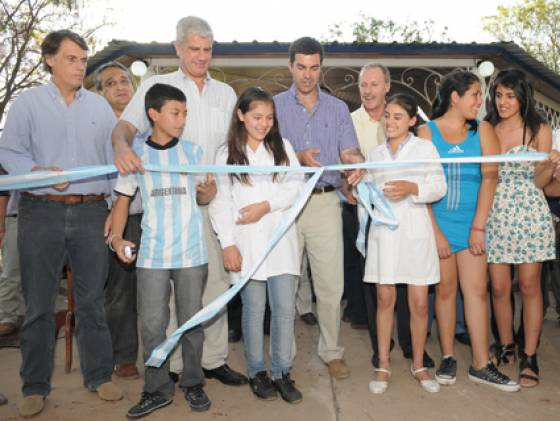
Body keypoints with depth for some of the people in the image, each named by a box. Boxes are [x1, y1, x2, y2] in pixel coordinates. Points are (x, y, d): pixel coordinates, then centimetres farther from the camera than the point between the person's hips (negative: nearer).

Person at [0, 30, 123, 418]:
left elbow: (116, 156, 11)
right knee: (39, 303, 6)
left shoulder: (100, 105, 12)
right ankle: (35, 386, 18)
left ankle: (99, 375, 21)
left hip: (91, 212, 2)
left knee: (92, 299, 7)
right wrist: (40, 172, -19)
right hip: (41, 212, -1)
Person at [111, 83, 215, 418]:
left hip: (192, 252, 1)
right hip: (152, 255, 0)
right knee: (152, 324, 3)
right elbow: (123, 201, 7)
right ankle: (158, 389, 19)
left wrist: (209, 190, -11)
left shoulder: (193, 151, 5)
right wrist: (117, 237, -8)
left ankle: (193, 383, 24)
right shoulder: (136, 156, 3)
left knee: (192, 321, 8)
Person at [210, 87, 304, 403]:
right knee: (254, 309, 7)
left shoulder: (282, 147, 9)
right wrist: (228, 243, -7)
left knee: (285, 309, 1)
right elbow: (221, 202, 0)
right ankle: (257, 372, 21)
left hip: (281, 240, 1)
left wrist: (267, 205, -11)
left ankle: (282, 373, 15)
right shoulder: (227, 154, 4)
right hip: (246, 243, -1)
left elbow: (297, 186, 2)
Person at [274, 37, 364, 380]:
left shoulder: (338, 108, 13)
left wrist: (357, 162, -19)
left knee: (331, 283, 2)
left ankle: (332, 351, 19)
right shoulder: (275, 106, 7)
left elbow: (350, 152, 5)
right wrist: (297, 158, -19)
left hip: (325, 201, 1)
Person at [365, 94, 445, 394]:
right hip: (383, 231, 2)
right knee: (385, 299, 6)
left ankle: (418, 364, 21)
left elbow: (439, 187, -6)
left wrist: (412, 188, -23)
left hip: (415, 231, -2)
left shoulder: (425, 148, 3)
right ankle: (383, 365, 18)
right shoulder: (375, 154, 13)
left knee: (419, 303, 3)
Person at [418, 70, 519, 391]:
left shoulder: (482, 131, 5)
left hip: (472, 223, 2)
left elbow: (490, 177, -4)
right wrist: (435, 232, -10)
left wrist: (478, 227, -12)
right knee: (446, 289, 5)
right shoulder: (427, 132, -1)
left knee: (476, 290, 0)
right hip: (437, 222, -1)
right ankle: (448, 357, 18)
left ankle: (481, 365, 8)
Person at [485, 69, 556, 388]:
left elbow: (539, 181, -2)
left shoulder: (539, 130, 2)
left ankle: (529, 356, 12)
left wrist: (551, 165, -22)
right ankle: (506, 347, 23)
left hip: (529, 213, -2)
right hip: (495, 214, 2)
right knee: (499, 287, 4)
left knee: (529, 286, 2)